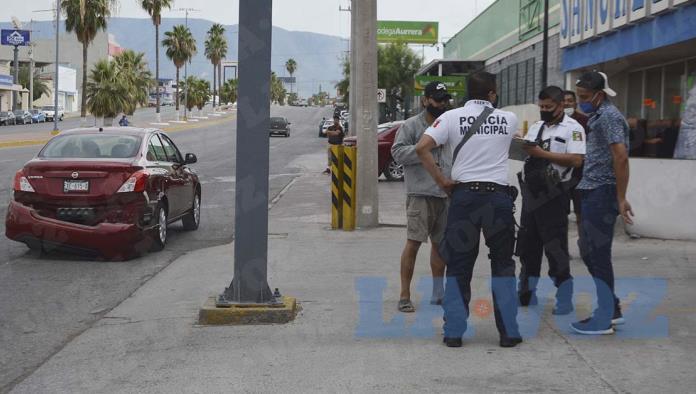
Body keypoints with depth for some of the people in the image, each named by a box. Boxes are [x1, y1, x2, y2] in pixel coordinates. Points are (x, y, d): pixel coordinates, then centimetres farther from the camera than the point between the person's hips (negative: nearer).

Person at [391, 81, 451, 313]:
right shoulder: (412, 125, -2)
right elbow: (398, 152, -12)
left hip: (446, 194, 6)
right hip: (420, 193, -6)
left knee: (440, 243, 13)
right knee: (414, 242, -10)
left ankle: (438, 293, 24)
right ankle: (405, 295, -4)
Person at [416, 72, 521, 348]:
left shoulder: (452, 117, 1)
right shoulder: (508, 119, 4)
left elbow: (422, 148, -10)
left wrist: (441, 180, -2)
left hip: (464, 194, 0)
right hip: (499, 196, 0)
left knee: (458, 266, 7)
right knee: (503, 264, 10)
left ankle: (454, 332, 8)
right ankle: (508, 332, 11)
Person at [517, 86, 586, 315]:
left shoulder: (572, 128, -6)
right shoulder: (536, 127, 16)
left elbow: (576, 160, -17)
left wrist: (542, 153, -17)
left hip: (553, 195, -7)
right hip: (531, 191, 7)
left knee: (555, 246, -6)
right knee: (528, 243, 13)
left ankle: (564, 299, 3)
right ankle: (526, 293, 24)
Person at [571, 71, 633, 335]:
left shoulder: (608, 116, -13)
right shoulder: (599, 116, 18)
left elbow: (621, 157, -21)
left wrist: (621, 198, -22)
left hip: (602, 194, -10)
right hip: (593, 193, 10)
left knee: (598, 255, -4)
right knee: (588, 252, 15)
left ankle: (604, 319, 5)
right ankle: (612, 308, 24)